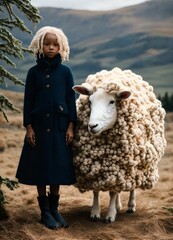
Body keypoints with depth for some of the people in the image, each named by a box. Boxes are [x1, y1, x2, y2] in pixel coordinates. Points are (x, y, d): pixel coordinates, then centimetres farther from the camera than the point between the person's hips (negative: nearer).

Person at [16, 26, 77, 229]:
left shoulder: (65, 71, 2)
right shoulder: (34, 72, 1)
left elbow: (71, 99, 3)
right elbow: (28, 101, 2)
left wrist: (71, 126, -2)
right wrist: (28, 127, -4)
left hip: (59, 126, 0)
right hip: (39, 125, 0)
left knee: (58, 167, 5)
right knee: (40, 167, 4)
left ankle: (54, 208, 19)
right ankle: (45, 211, 14)